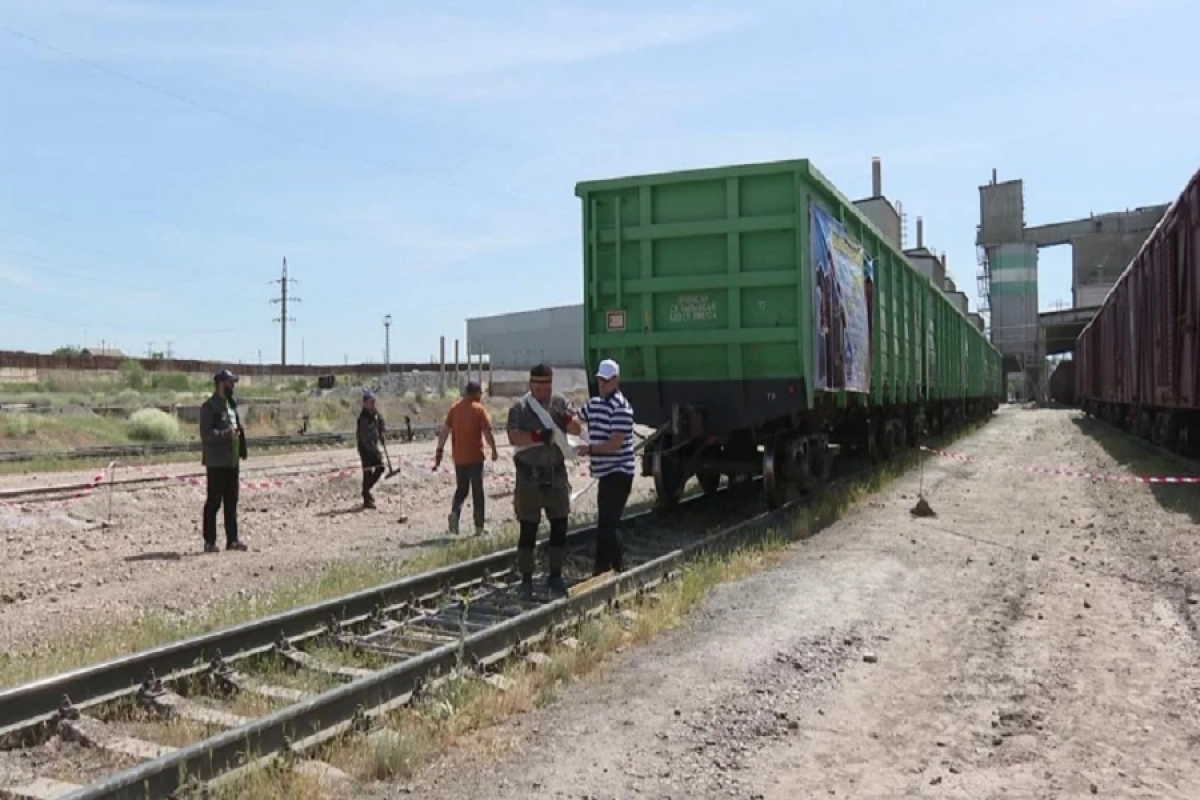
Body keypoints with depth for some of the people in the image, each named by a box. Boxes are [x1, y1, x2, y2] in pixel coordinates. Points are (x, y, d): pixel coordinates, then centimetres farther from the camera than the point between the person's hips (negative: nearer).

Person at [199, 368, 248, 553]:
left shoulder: (231, 404, 14)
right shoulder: (209, 406, -11)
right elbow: (205, 433, -19)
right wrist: (227, 434, -26)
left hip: (232, 460, 8)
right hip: (217, 462, -8)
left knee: (231, 502, 12)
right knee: (214, 501, -1)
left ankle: (232, 539, 18)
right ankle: (209, 541, 7)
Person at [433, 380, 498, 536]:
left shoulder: (454, 408, 5)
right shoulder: (479, 409, -7)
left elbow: (445, 431, 1)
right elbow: (487, 433, -12)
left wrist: (439, 450, 3)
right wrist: (494, 451, 1)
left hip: (458, 457, 4)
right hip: (475, 456, -4)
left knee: (461, 488, 17)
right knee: (477, 491, 5)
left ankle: (454, 512, -9)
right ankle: (479, 527, 6)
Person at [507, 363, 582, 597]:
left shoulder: (560, 403, 7)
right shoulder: (520, 407, -5)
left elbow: (578, 429, -1)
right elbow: (513, 437, -16)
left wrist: (566, 419, -22)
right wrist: (538, 437, -31)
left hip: (556, 475, 4)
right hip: (529, 477, -4)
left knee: (560, 527, 7)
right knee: (528, 530, 1)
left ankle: (555, 576, 20)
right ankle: (526, 579, 10)